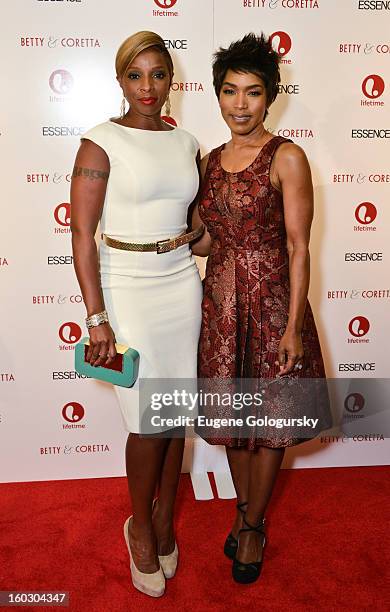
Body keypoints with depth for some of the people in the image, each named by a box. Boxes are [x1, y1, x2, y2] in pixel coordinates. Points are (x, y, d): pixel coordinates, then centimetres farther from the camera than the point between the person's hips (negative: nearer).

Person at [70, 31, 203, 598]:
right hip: (128, 288, -5)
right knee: (150, 421, 0)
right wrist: (97, 318, -15)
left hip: (182, 284, 5)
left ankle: (164, 520, 31)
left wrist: (193, 237, 4)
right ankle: (140, 527, 26)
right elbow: (82, 234, -11)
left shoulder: (187, 143, 10)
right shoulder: (101, 142, -7)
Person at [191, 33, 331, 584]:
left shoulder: (286, 157, -8)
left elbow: (298, 247, -11)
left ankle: (253, 527, 30)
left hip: (270, 303, -5)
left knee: (269, 420, 8)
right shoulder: (209, 162, 9)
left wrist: (293, 326, -14)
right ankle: (245, 510, 38)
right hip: (221, 303, 5)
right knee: (231, 416, 15)